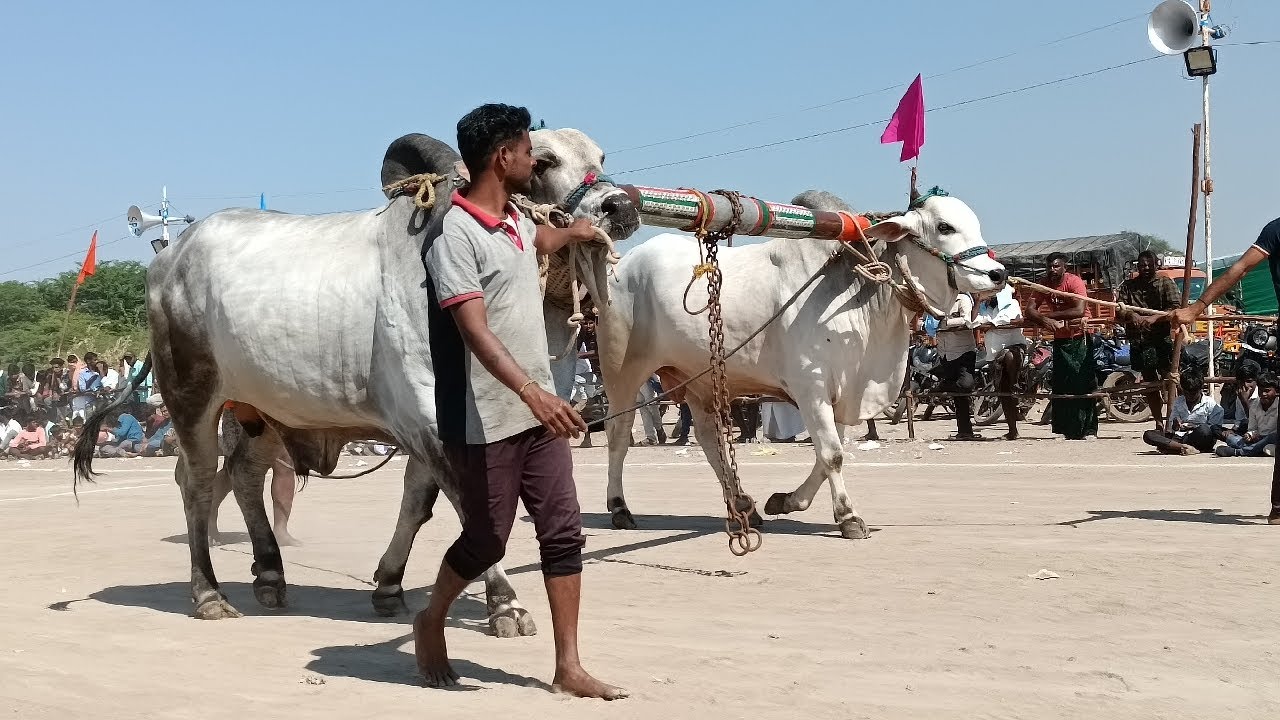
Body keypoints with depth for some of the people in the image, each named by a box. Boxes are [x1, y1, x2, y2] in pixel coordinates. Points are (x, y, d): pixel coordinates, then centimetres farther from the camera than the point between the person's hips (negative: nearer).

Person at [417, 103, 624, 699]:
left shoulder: (516, 221, 11)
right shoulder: (455, 233, -15)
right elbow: (476, 331, -26)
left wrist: (575, 232, 59)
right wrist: (532, 392, -37)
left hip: (538, 412, 8)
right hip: (486, 421, -8)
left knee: (564, 533, 3)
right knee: (486, 540, 5)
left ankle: (568, 668, 8)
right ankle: (431, 623, 33)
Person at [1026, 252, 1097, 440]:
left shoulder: (1074, 281, -14)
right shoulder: (1044, 284, 2)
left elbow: (1080, 310, -27)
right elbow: (1030, 311, -5)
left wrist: (1049, 315, -23)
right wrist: (1044, 321, -26)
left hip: (1079, 338, -5)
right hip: (1060, 338, 5)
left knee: (1085, 383, -8)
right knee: (1061, 385, 4)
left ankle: (1089, 430, -5)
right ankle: (1067, 430, 9)